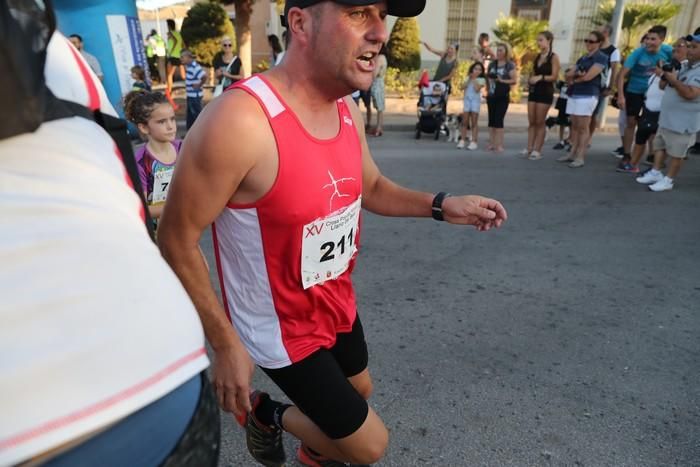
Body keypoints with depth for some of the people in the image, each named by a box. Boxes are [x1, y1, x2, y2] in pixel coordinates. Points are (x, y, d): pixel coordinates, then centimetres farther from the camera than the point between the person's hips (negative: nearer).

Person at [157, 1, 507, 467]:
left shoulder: (347, 109, -6)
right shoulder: (239, 121, -32)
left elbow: (371, 187, 10)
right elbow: (176, 238, -23)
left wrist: (442, 205, -5)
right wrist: (226, 344, -20)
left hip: (337, 302, 8)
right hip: (283, 327, -7)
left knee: (360, 390, 31)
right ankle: (266, 414, 33)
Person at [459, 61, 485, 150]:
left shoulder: (481, 79, 1)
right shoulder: (468, 78, 13)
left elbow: (477, 89, -14)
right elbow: (462, 87, 0)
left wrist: (474, 79, -7)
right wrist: (469, 79, -5)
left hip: (476, 101, -4)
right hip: (467, 100, 4)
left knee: (474, 122, -4)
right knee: (464, 121, 2)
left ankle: (474, 142, -3)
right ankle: (462, 140, 5)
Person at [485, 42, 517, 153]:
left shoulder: (510, 65, -3)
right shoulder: (492, 64, 11)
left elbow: (514, 80, -10)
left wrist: (502, 81, -21)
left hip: (503, 97, -5)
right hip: (491, 96, 5)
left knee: (498, 120, -9)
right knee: (491, 119, 6)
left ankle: (499, 145, -7)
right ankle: (491, 143, 11)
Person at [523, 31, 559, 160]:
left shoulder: (553, 57, -6)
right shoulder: (537, 57, 14)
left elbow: (555, 77, -12)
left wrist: (541, 77, -25)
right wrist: (530, 79, 0)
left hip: (546, 92, -6)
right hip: (534, 91, 6)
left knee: (540, 122, -4)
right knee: (531, 122, 4)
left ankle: (537, 150, 1)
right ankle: (529, 148, 7)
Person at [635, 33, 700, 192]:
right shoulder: (684, 67, 13)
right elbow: (664, 86, 15)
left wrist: (674, 80, -28)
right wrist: (664, 75, -5)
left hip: (682, 121, -9)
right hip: (666, 117, 9)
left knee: (676, 153, 1)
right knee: (659, 146, 16)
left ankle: (668, 180, 8)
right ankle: (655, 173, 26)